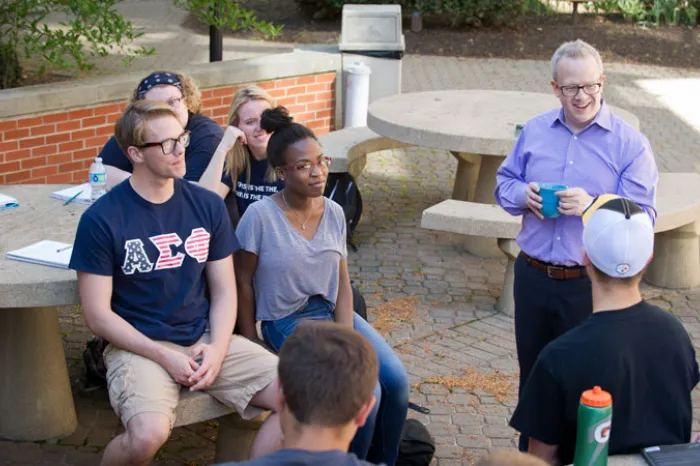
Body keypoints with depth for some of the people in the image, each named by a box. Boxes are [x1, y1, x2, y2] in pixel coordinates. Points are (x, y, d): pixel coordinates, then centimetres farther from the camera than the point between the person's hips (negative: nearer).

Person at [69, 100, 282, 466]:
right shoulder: (102, 219, -8)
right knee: (148, 435, -33)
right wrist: (165, 356, -15)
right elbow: (98, 315, -8)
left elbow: (223, 291, 8)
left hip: (206, 340, 4)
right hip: (139, 346, -4)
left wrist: (217, 350, -9)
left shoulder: (208, 206, 4)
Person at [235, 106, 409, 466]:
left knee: (396, 379, -13)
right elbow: (243, 281, -7)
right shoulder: (260, 215, -15)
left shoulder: (334, 213, 0)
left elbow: (342, 284, 2)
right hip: (287, 322, -5)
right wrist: (251, 346, -5)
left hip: (333, 312, 5)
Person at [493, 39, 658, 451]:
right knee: (532, 374, 18)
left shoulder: (630, 143, -7)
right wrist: (523, 195, -10)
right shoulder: (534, 131, 5)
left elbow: (643, 215, -11)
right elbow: (504, 184, 13)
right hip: (533, 276, 4)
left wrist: (592, 205, -25)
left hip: (589, 285, -4)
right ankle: (530, 452, 35)